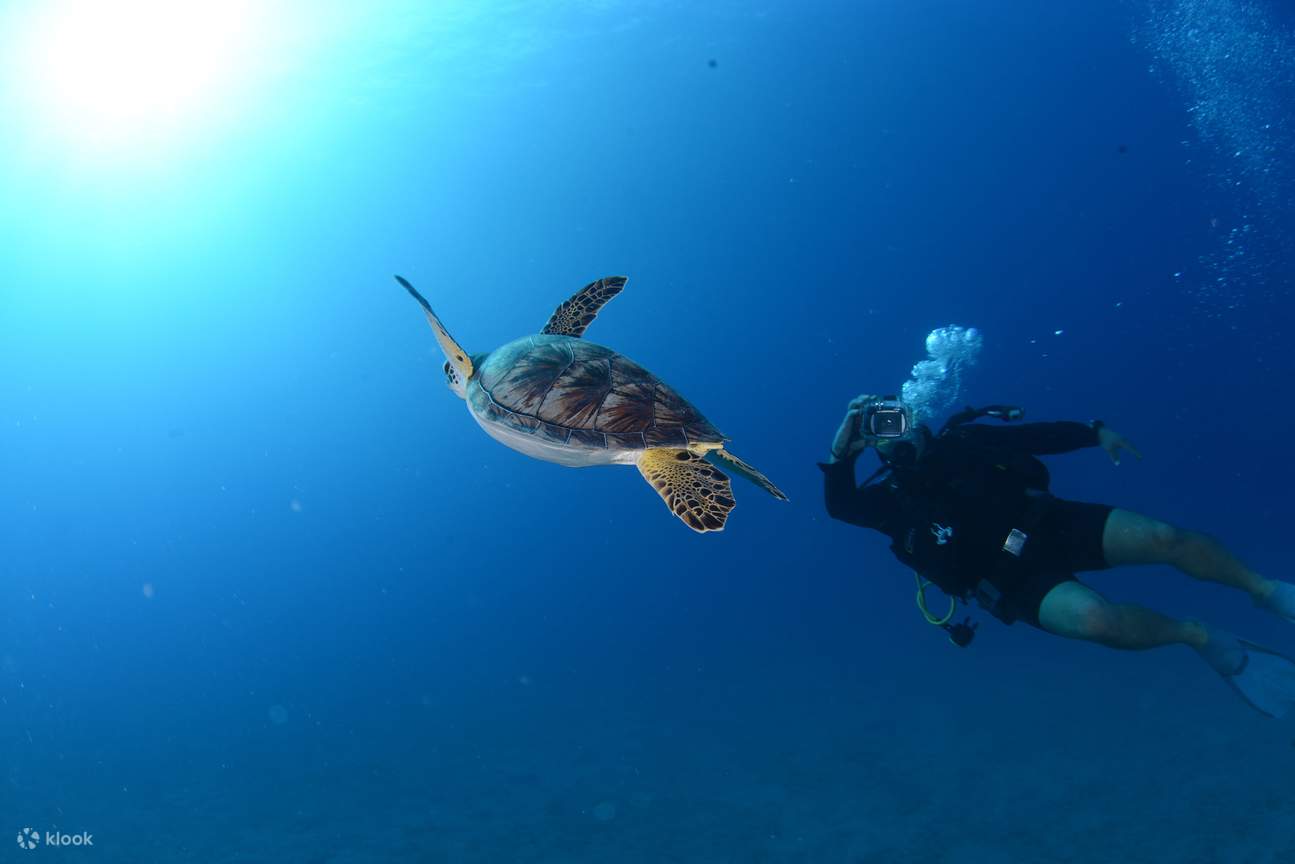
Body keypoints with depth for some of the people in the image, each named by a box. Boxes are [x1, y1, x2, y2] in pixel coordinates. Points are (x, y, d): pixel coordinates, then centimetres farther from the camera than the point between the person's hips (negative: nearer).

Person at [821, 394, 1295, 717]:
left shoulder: (961, 440, 7)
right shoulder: (890, 495, -2)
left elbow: (1037, 436, 16)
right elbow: (840, 507, -22)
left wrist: (1096, 433, 8)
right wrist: (841, 454, -33)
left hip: (1053, 523, 4)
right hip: (1016, 579, -3)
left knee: (1165, 538, -14)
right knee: (1095, 618, -31)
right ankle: (1201, 637, -5)